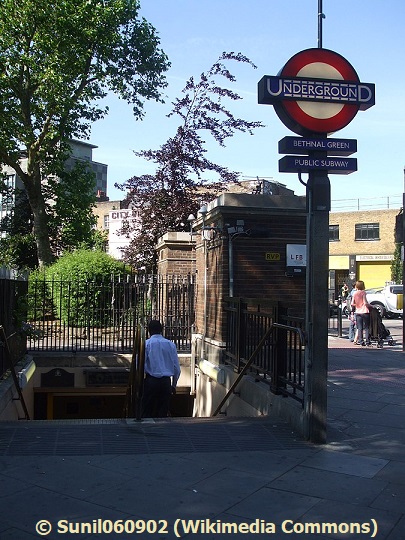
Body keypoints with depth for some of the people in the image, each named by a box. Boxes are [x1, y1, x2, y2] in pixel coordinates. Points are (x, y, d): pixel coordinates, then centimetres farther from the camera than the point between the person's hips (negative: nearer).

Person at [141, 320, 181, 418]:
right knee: (163, 413, 8)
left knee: (147, 413, 5)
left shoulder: (146, 344, -2)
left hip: (151, 381, -2)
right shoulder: (171, 344, 6)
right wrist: (173, 385, 17)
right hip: (166, 382, 2)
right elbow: (177, 368, 7)